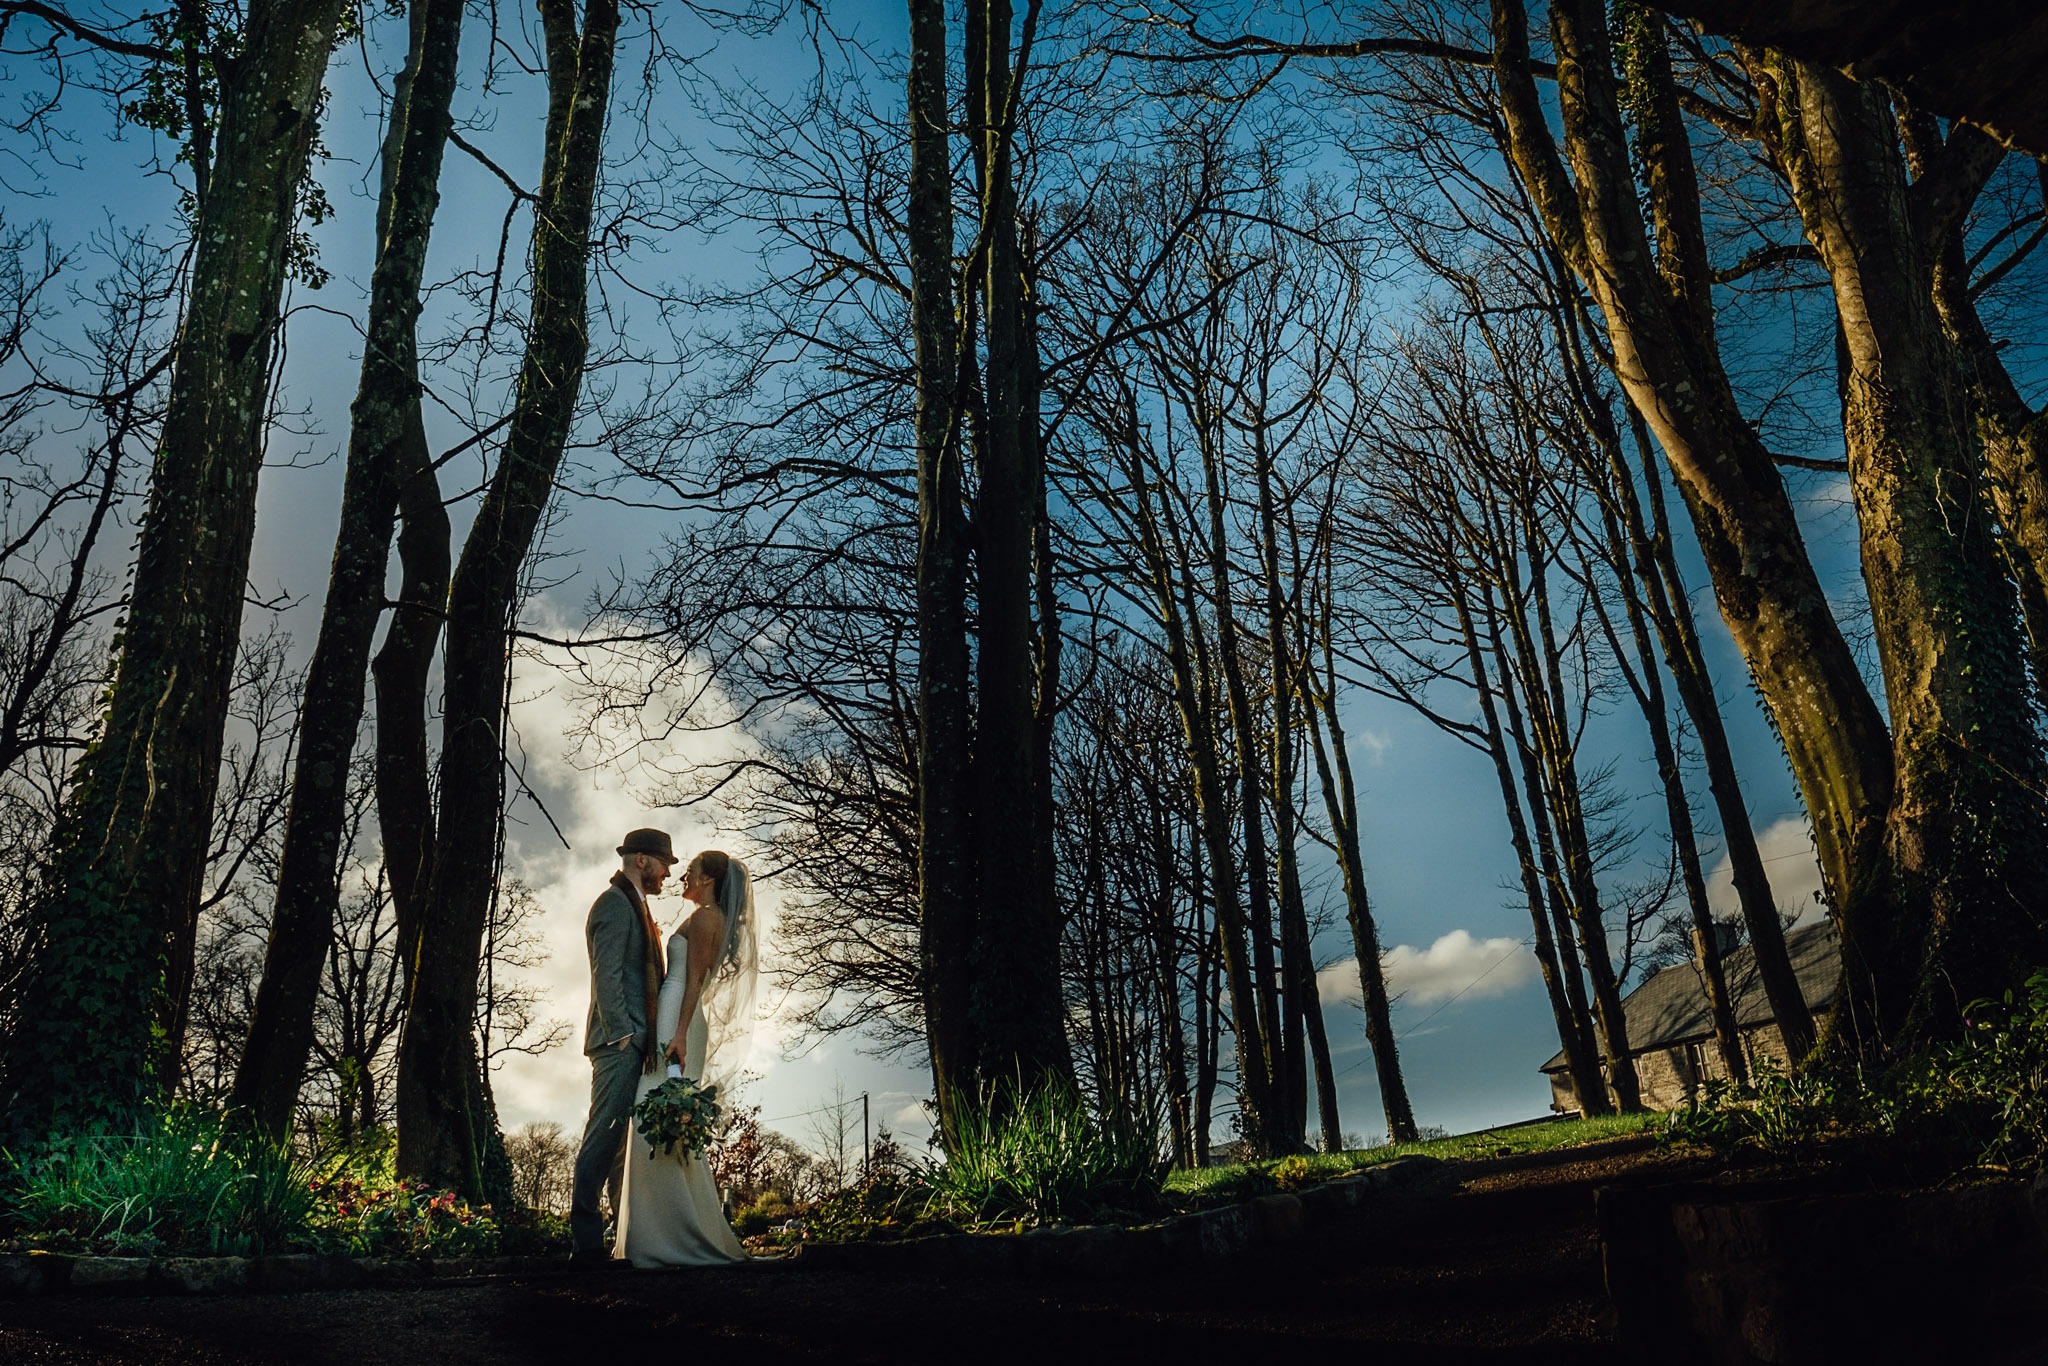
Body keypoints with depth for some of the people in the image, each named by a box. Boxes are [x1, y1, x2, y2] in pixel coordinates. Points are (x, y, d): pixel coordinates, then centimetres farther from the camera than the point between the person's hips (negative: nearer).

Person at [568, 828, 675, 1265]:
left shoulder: (633, 905, 23)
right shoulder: (615, 903, -8)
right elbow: (607, 975, -16)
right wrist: (622, 1032, -20)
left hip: (634, 1041, 10)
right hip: (619, 1039, -10)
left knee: (623, 1140, 11)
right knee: (604, 1135, -10)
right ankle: (586, 1240, -8)